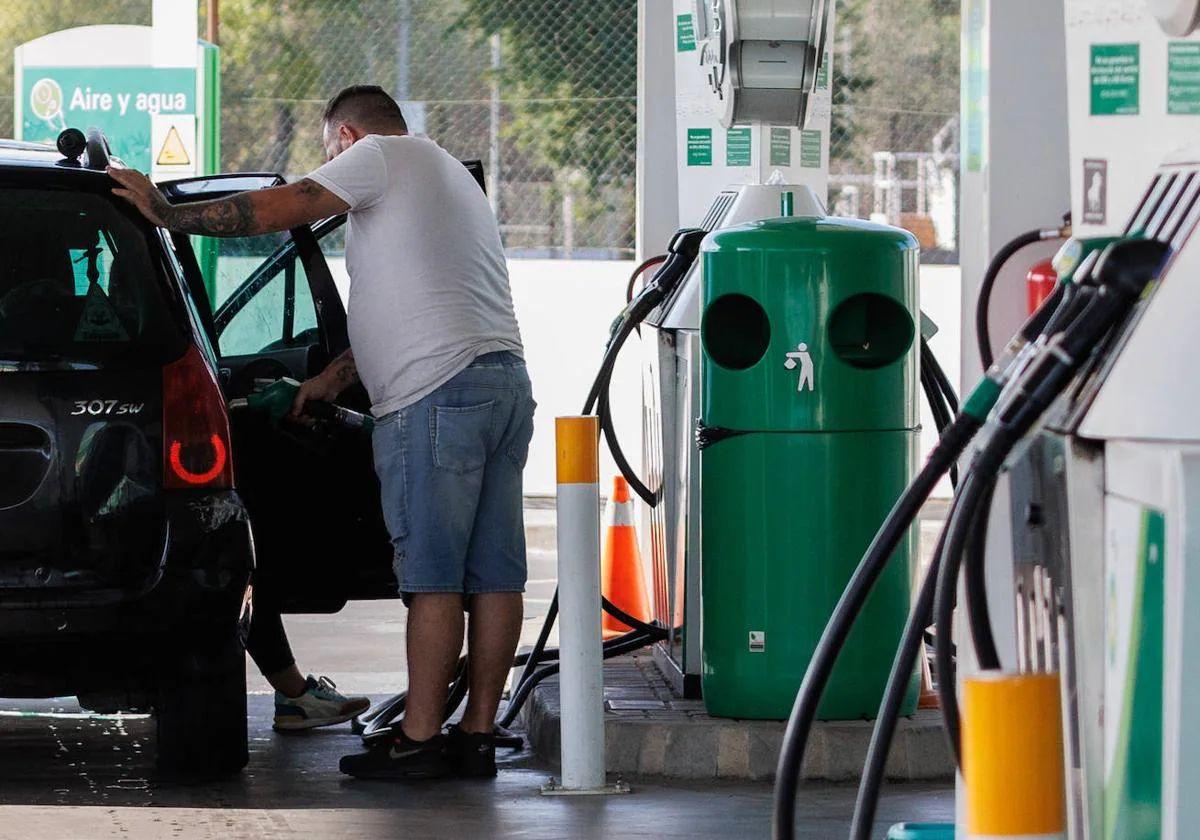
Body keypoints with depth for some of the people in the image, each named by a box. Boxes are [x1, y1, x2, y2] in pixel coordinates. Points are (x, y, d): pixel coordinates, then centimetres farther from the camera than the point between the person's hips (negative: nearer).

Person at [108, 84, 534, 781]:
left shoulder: (378, 155, 3)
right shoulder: (452, 175, 30)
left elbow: (277, 209, -5)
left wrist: (169, 214, 3)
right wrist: (335, 378, 30)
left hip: (438, 394, -9)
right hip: (507, 379, 9)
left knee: (433, 577, -9)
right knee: (494, 574, 6)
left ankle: (420, 740, -9)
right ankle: (478, 735, 8)